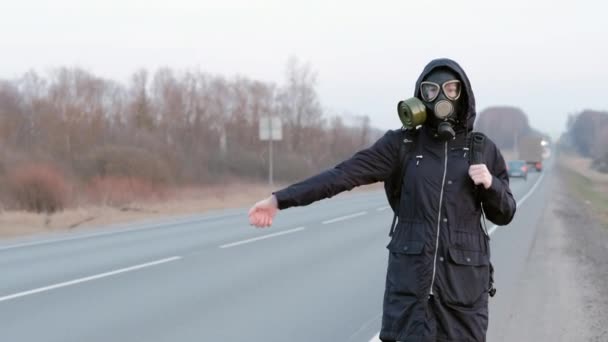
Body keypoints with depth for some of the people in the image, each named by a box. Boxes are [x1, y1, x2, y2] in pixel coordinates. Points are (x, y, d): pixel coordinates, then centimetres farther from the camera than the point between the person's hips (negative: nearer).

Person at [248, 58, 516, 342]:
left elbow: (504, 214, 11)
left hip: (464, 281, 1)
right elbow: (344, 173, -5)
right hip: (410, 277, -1)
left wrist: (490, 184, -11)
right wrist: (281, 199, -12)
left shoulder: (483, 150, 6)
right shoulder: (403, 143, 1)